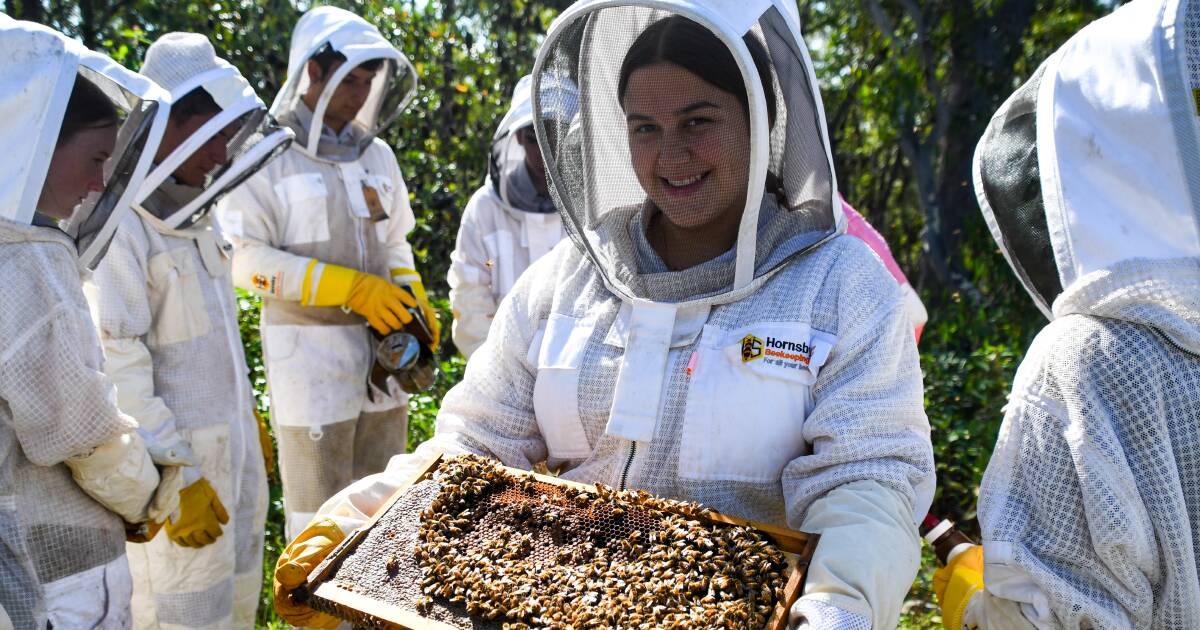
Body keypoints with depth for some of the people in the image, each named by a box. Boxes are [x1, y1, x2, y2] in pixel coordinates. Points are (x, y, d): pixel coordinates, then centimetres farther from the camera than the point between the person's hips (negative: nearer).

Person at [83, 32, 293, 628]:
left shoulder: (191, 215, 12)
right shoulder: (119, 226, -18)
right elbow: (116, 366, -23)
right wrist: (178, 478, -22)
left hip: (233, 448, 9)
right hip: (177, 459, -9)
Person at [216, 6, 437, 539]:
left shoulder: (377, 155, 12)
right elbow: (245, 260, -13)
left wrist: (415, 302, 1)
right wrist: (350, 289, -19)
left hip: (383, 346, 6)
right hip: (310, 351, -6)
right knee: (319, 506, 1)